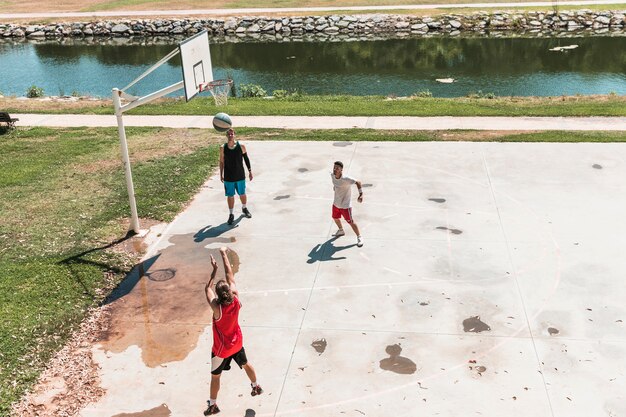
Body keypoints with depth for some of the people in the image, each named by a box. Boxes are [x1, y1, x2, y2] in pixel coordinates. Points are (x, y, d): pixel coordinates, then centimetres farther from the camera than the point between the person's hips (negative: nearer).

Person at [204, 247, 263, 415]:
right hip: (237, 343, 4)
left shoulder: (217, 308, -35)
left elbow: (207, 289, -20)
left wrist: (214, 270, -20)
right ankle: (256, 387, 51)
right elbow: (230, 276, -16)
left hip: (222, 349, -4)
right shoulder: (236, 300, -25)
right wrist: (224, 254, -9)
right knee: (245, 364, 30)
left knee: (215, 376, 17)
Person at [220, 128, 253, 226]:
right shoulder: (223, 148, -7)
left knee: (242, 194, 15)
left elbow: (246, 159, 4)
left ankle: (244, 208, 41)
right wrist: (221, 174, 4)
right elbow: (221, 162, 2)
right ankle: (231, 215, 20)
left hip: (240, 175, 1)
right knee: (230, 196, 6)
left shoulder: (241, 147, -7)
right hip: (228, 176, -1)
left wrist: (250, 171, 6)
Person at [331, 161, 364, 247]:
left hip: (345, 205, -7)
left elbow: (357, 182, -23)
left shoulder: (346, 179, -29)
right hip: (336, 203, 7)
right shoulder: (332, 175, -10)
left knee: (350, 222, -3)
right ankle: (341, 231, 52)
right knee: (335, 218, 25)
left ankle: (359, 237, 14)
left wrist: (361, 195, -29)